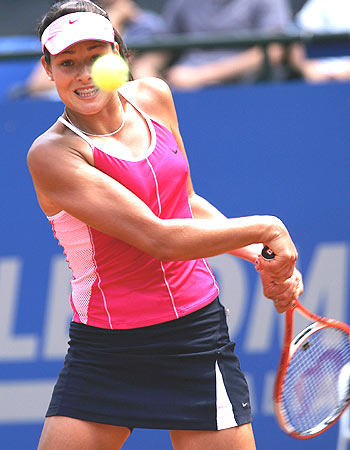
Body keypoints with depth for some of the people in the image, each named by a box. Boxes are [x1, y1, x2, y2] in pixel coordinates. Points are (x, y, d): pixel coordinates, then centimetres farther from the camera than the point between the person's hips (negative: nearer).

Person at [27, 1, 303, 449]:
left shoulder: (153, 98, 5)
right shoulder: (52, 155, -16)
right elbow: (158, 238, -22)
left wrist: (262, 258, 6)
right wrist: (264, 228, -15)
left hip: (197, 334, 4)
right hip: (103, 352, -4)